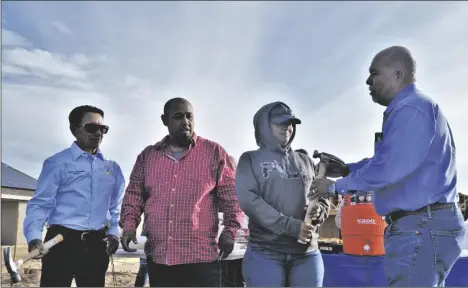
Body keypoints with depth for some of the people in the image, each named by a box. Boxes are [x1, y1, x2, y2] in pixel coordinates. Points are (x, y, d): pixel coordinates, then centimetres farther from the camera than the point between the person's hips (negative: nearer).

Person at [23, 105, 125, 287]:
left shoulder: (112, 168, 12)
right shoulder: (57, 163, -2)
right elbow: (41, 203, -7)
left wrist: (114, 232, 8)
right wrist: (34, 237, -20)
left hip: (96, 244, 4)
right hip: (62, 241, -4)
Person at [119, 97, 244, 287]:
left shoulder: (214, 153, 2)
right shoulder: (147, 155, 11)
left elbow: (231, 196, 1)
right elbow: (134, 193, 15)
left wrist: (230, 230, -8)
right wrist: (129, 225, 1)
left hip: (200, 257, -3)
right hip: (158, 258, 3)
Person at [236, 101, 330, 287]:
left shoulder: (305, 161, 18)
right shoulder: (250, 160, 6)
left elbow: (323, 199, 19)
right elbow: (248, 200, -9)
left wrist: (319, 211, -7)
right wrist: (291, 226, -17)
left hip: (307, 254, 4)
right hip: (265, 253, -4)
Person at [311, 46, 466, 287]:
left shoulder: (411, 109, -16)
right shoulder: (409, 110, 19)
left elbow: (386, 169, -24)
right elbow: (386, 162, 24)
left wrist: (336, 186, -12)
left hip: (420, 227, -11)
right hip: (422, 225, 11)